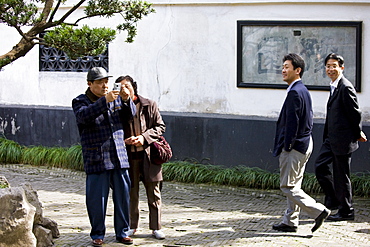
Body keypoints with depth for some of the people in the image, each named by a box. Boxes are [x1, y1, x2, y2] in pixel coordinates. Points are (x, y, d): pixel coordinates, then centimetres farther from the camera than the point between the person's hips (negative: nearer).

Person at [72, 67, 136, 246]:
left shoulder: (115, 99, 14)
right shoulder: (80, 102, 1)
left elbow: (130, 113, 4)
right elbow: (84, 116, -20)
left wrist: (126, 100, -17)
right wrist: (105, 101, -29)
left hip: (119, 158, 4)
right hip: (96, 161, -4)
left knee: (122, 196, 6)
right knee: (97, 199, -1)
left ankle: (122, 232, 17)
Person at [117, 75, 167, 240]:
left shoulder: (149, 105, -1)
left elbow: (160, 126, 3)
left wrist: (144, 137, -13)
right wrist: (125, 141, -14)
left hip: (148, 154, 0)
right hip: (128, 156, 0)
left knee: (154, 192, 5)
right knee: (131, 193, 9)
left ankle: (156, 227, 15)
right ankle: (131, 226, 23)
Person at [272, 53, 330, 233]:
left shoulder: (295, 92, -18)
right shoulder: (303, 90, 14)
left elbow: (292, 122, -21)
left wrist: (286, 147, -16)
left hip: (294, 146, -10)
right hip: (304, 144, 10)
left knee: (288, 187, -5)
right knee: (293, 186, 13)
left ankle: (318, 211, -5)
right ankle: (290, 222, 18)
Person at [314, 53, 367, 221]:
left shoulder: (346, 87, -17)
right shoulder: (334, 86, 13)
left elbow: (355, 113, -15)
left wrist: (357, 134, -5)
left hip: (343, 139, -9)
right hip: (331, 138, 9)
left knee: (341, 175, 0)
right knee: (320, 166, 9)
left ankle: (346, 211, 12)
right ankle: (333, 199, 23)